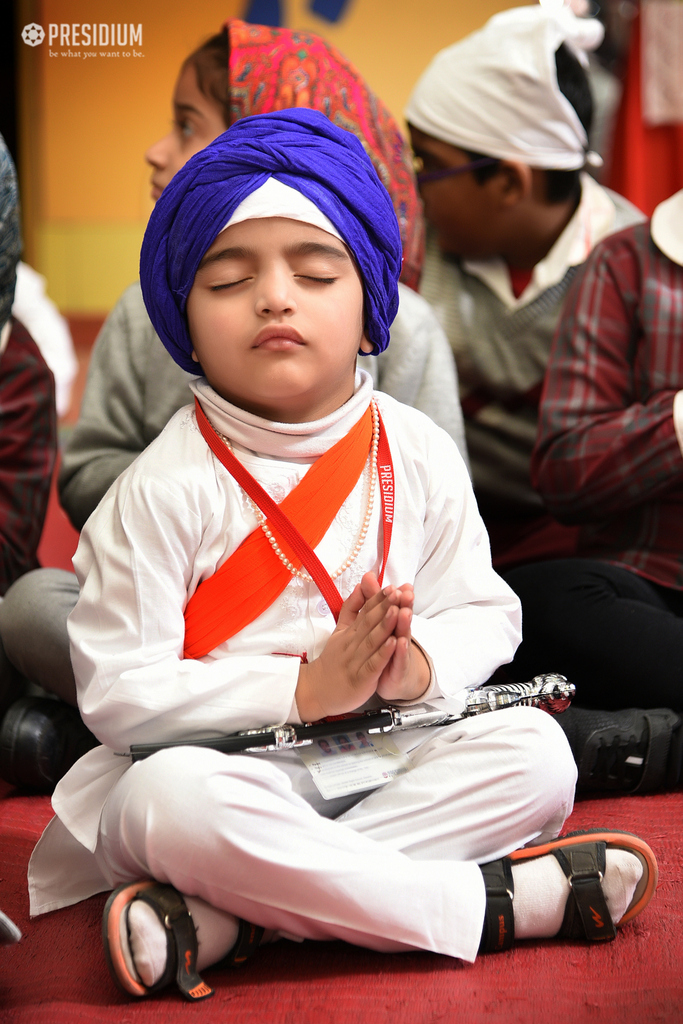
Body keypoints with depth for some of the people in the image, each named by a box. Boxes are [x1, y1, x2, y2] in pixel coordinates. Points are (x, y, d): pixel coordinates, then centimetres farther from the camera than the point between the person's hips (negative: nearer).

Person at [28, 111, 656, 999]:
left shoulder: (420, 455, 1)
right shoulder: (164, 489, -12)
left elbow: (485, 613, 7)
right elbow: (116, 694, -16)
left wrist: (419, 665, -18)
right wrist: (305, 687, -23)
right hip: (227, 763, -4)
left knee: (533, 755, -19)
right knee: (171, 799, -36)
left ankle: (218, 918, -29)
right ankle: (494, 899, -26)